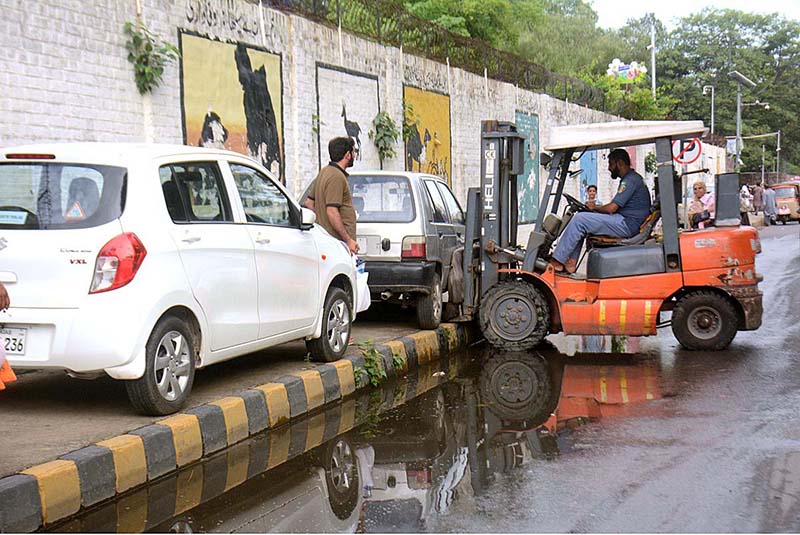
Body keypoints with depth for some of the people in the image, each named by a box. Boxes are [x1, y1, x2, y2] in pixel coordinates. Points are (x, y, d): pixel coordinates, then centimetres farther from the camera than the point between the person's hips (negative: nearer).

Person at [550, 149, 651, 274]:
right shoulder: (630, 178, 22)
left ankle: (557, 261, -15)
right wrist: (595, 208, 10)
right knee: (581, 217, 10)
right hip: (624, 222, 11)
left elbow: (611, 208, -18)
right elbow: (615, 206, 23)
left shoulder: (630, 180, -12)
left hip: (627, 225, -11)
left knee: (580, 219, -16)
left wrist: (594, 208, 2)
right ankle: (571, 262, -1)